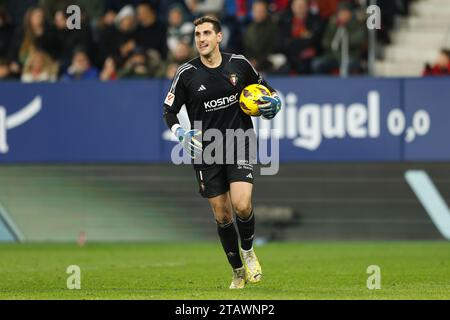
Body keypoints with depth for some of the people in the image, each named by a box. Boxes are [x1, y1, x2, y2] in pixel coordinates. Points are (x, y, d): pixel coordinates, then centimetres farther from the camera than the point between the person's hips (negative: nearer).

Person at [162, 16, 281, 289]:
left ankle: (248, 251, 10)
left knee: (242, 205, -20)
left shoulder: (239, 64, -2)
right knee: (222, 215, 5)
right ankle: (238, 272, 23)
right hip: (205, 151, 1)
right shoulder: (187, 74, -5)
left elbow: (263, 90, 17)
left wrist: (273, 103, -5)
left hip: (239, 144, -1)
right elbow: (169, 111, 3)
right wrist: (182, 134, -15)